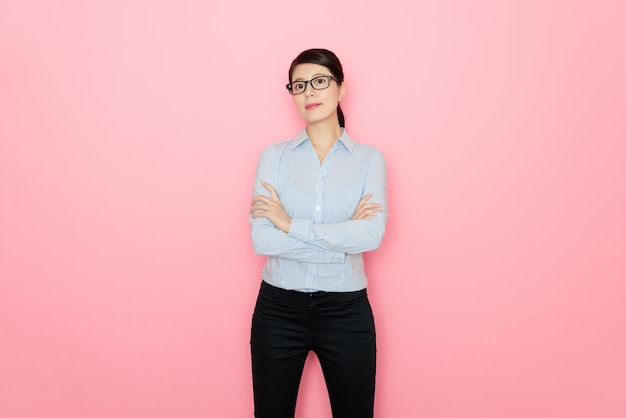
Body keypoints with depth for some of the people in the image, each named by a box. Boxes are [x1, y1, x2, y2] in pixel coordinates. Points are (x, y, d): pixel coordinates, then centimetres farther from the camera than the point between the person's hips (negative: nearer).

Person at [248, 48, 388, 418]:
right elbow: (261, 239, -13)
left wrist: (292, 224, -16)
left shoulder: (369, 159, -1)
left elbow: (373, 234, -17)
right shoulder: (275, 156, 0)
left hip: (346, 309, 0)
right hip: (279, 307, 1)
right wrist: (343, 240, -15)